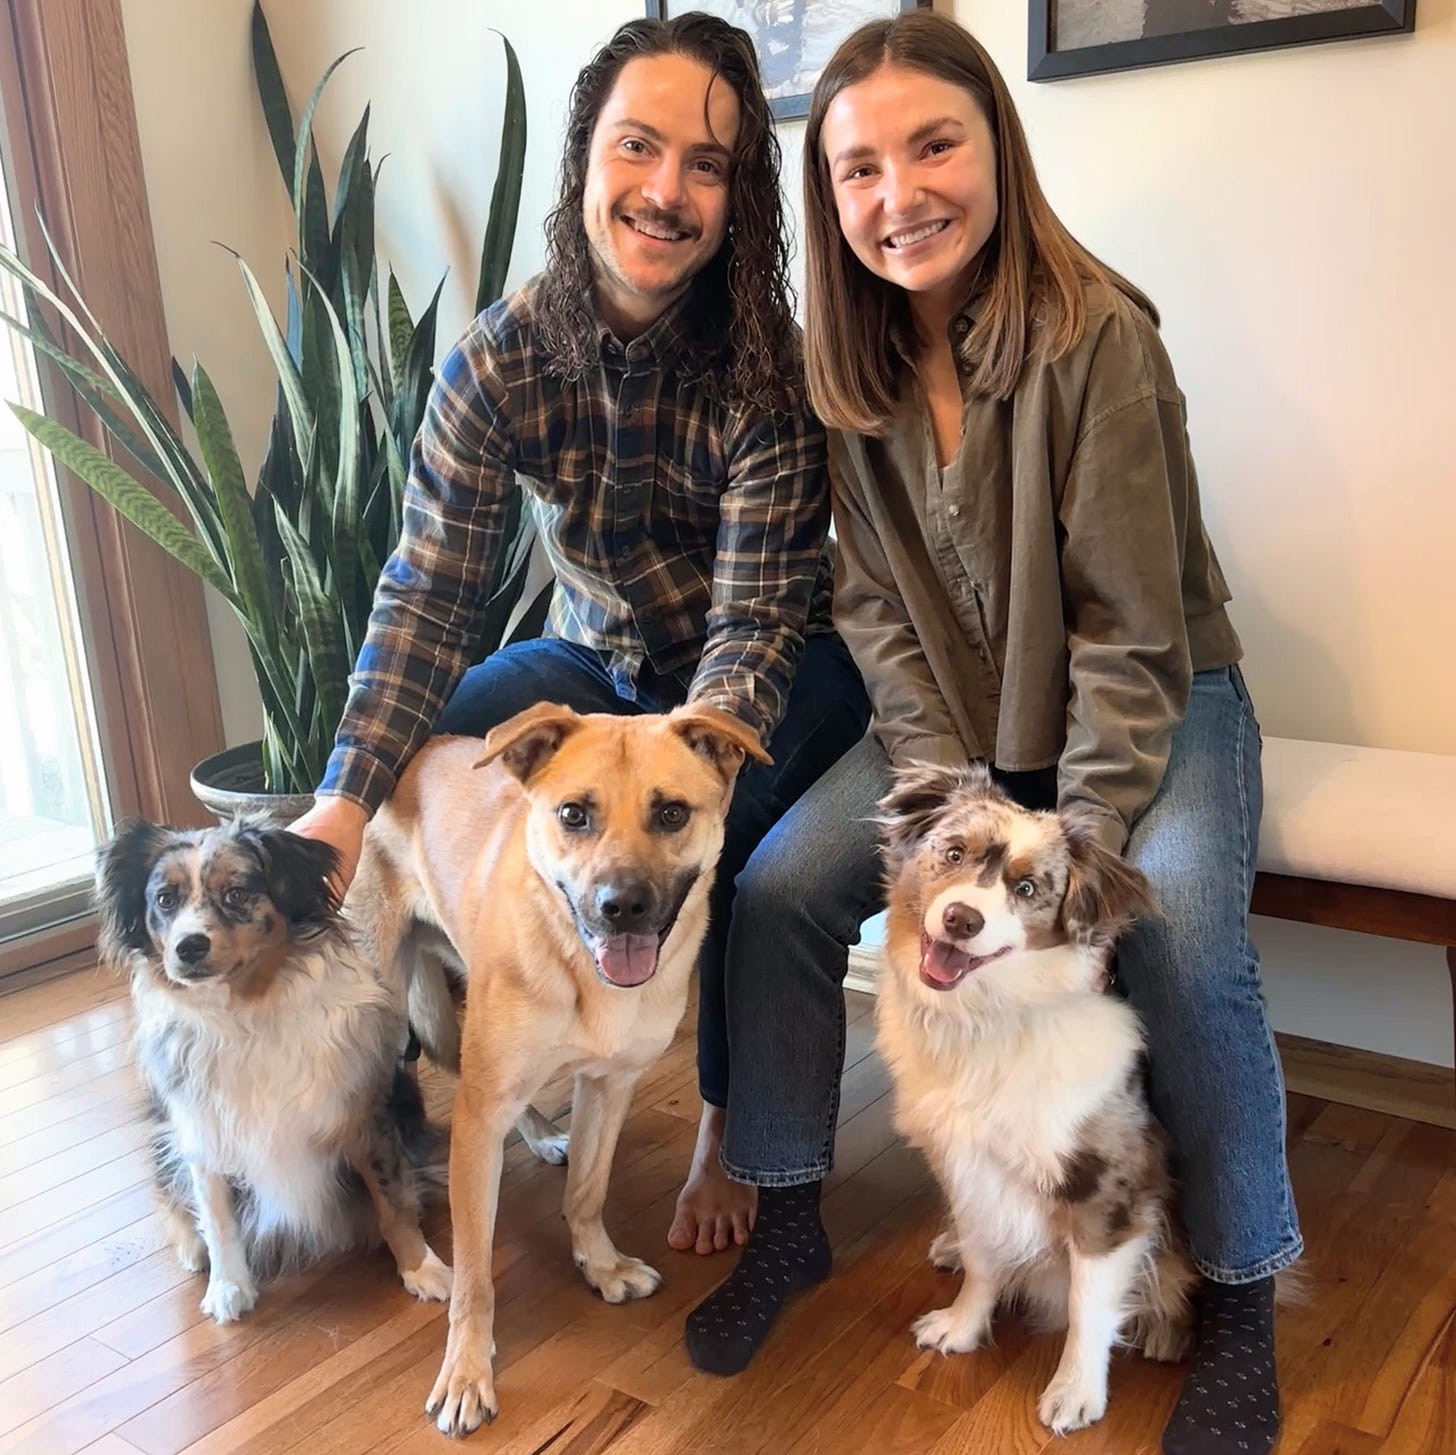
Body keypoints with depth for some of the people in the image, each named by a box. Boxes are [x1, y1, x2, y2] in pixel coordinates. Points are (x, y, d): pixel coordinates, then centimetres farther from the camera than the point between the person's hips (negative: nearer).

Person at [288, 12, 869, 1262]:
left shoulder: (768, 369, -23)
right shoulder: (500, 359, -15)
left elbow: (756, 620, -25)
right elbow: (430, 588, -18)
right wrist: (349, 797, -29)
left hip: (771, 674, -3)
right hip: (599, 659, 3)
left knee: (720, 817, -32)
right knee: (410, 785, -17)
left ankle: (731, 1131, -5)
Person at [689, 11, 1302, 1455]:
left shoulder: (1094, 334, -20)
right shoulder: (849, 360, -5)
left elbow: (1130, 628, -19)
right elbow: (875, 603, -4)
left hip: (1154, 698, -4)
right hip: (957, 715, 4)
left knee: (1179, 932, -30)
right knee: (784, 883, -16)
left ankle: (1239, 1298, -5)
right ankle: (786, 1217, 5)